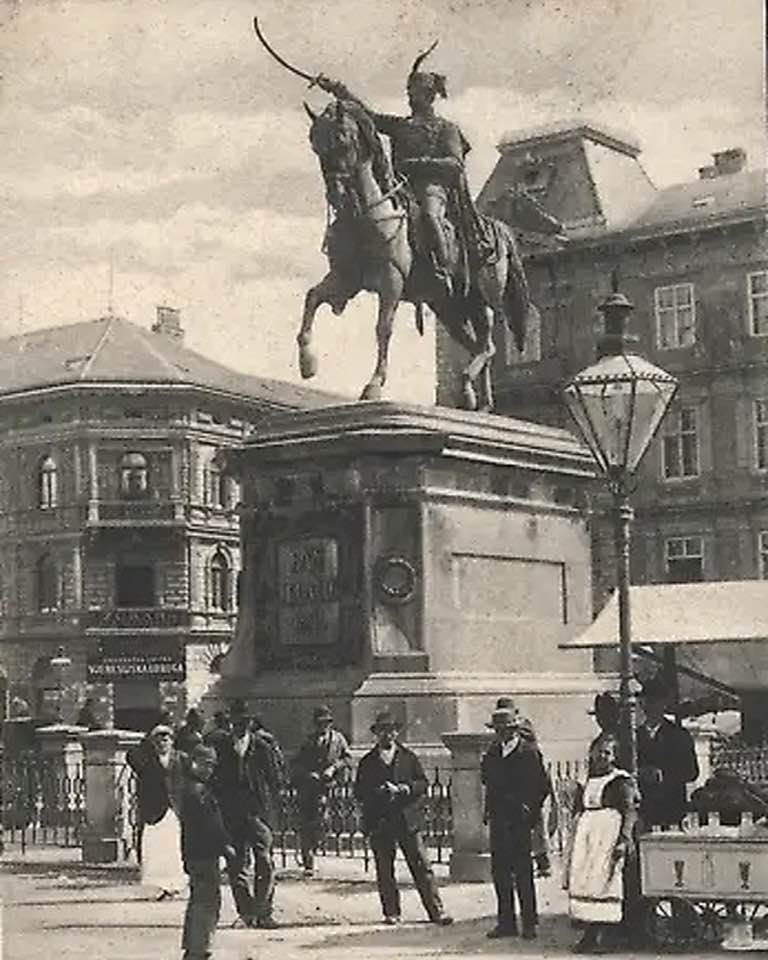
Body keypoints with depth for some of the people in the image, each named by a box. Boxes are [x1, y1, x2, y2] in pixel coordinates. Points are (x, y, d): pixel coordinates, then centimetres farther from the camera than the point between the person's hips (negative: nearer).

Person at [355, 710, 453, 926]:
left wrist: (406, 789, -12)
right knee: (384, 871, 4)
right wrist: (380, 792, -14)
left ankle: (436, 910, -2)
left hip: (408, 819, 0)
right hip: (379, 822, 0)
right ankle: (391, 912, 13)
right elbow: (359, 791, 3)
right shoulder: (367, 762, 9)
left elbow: (423, 783, 6)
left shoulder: (408, 757, 11)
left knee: (422, 866, -3)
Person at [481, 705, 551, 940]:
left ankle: (529, 923, 4)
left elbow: (543, 786, -5)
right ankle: (506, 922, 14)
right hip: (498, 819, 6)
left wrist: (530, 810, -9)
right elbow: (487, 780, 16)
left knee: (522, 872, -3)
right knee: (499, 870, 6)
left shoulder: (529, 752, -5)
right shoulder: (492, 752, 11)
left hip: (519, 821, -5)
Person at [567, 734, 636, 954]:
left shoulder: (621, 781, -1)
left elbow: (629, 811, -9)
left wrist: (625, 838, -20)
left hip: (609, 834, -6)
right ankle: (590, 934, 4)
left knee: (605, 880, -11)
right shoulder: (586, 782, 17)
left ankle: (605, 937, -8)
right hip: (586, 833, 6)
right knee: (581, 880, -1)